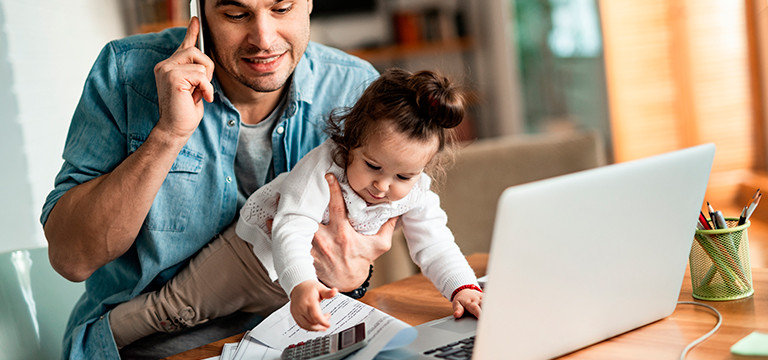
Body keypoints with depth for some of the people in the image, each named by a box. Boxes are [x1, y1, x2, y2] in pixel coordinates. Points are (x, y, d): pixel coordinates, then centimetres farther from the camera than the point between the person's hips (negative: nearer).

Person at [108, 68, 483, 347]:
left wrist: (463, 287, -31)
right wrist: (299, 284, -62)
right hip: (261, 250, -5)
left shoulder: (415, 194, -19)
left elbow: (434, 245, -14)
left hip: (325, 276, 5)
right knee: (176, 307, -3)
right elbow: (292, 231, -45)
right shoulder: (321, 167, -36)